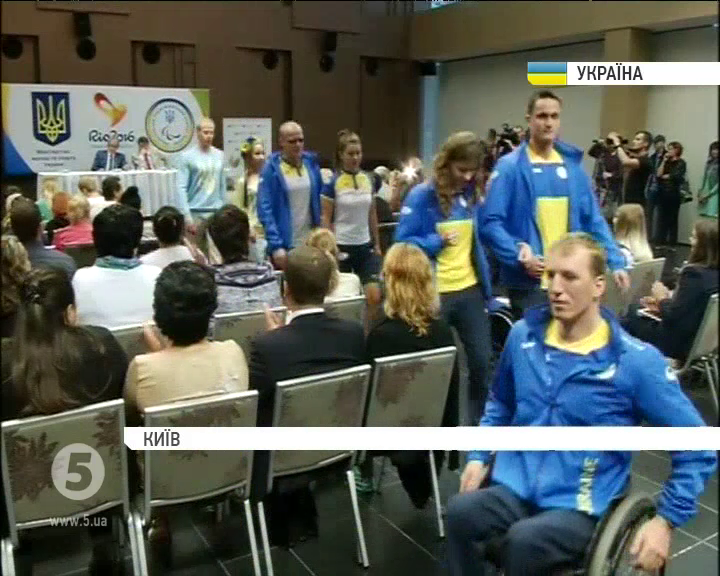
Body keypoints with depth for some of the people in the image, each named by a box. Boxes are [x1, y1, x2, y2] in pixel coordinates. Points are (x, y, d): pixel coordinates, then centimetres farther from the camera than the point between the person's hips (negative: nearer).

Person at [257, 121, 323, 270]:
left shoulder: (311, 163, 5)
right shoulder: (272, 168, -7)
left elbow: (319, 201, 12)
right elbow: (264, 209, -12)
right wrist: (276, 245, -20)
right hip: (285, 244, -4)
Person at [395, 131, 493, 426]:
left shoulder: (470, 193, 6)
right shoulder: (421, 196, -10)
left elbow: (477, 241, 13)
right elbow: (403, 243, -11)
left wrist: (487, 287, 12)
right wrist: (437, 241, -21)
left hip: (470, 290, 5)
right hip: (434, 294, -5)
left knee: (481, 360, 8)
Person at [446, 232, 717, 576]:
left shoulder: (635, 361, -12)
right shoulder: (524, 335, 2)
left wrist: (666, 520, -9)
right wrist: (479, 455, 10)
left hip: (580, 506, -3)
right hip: (514, 489, 4)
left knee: (523, 540, -33)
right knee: (460, 511, -26)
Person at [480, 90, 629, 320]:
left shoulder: (572, 166, 7)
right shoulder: (510, 166, -8)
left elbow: (593, 220, 10)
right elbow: (490, 222, -13)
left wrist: (615, 262, 2)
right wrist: (518, 255, -25)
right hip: (528, 282, -5)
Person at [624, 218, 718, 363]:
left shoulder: (694, 273, -25)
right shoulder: (714, 273, -1)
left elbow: (672, 317, -24)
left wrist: (662, 299, -7)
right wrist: (665, 301, 5)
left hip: (680, 344, -8)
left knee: (630, 314, 6)